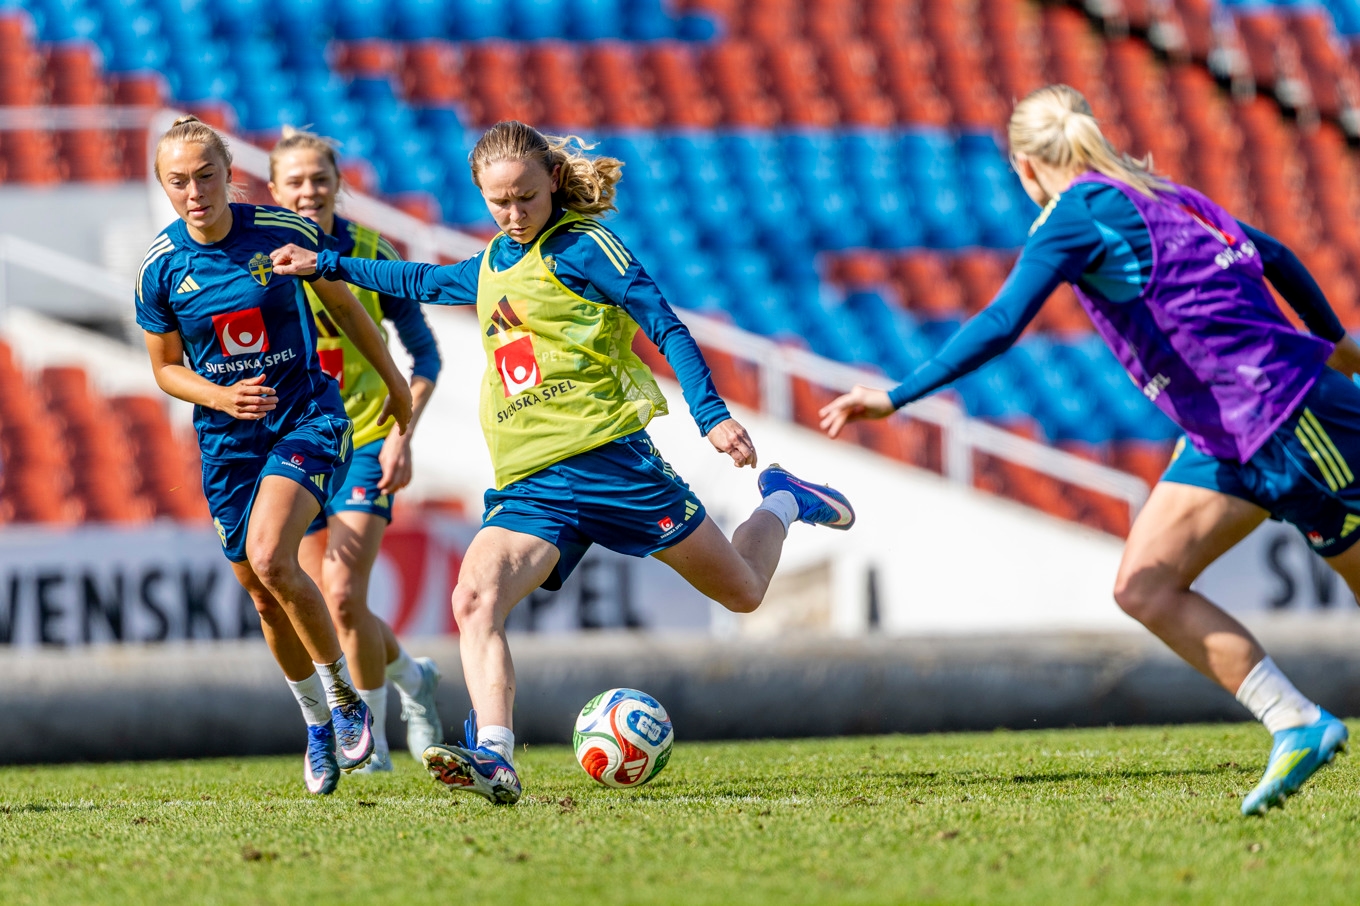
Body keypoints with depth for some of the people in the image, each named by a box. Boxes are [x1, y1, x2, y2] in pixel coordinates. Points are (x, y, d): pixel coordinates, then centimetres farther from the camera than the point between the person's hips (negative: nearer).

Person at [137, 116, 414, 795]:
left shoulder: (284, 233, -11)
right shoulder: (159, 269, -7)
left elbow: (342, 305, 6)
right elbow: (166, 368, 5)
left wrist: (394, 381, 16)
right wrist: (222, 397, -15)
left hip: (308, 415, -3)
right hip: (226, 439, 3)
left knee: (269, 559, -25)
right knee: (266, 599, 8)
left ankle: (344, 697, -7)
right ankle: (319, 725, 30)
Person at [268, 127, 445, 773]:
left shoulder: (372, 257, -8)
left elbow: (425, 355, 0)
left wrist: (402, 436, -11)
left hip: (366, 441, -3)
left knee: (344, 597, -17)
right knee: (332, 610, 7)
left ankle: (372, 739, 2)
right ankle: (410, 677, 37)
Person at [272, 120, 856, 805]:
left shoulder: (579, 248, -4)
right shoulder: (493, 262, 18)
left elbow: (665, 325, -7)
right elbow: (427, 281, 39)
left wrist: (711, 414, -16)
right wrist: (329, 266, 42)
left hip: (606, 457, -5)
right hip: (527, 485, 5)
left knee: (742, 591, 7)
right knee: (474, 601, -23)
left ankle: (782, 501, 39)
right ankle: (493, 759, -35)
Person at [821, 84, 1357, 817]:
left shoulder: (1075, 214, -9)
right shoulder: (1159, 197, 16)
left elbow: (1000, 326, -20)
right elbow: (1274, 255, 26)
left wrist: (897, 397, -19)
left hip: (1284, 413, -9)